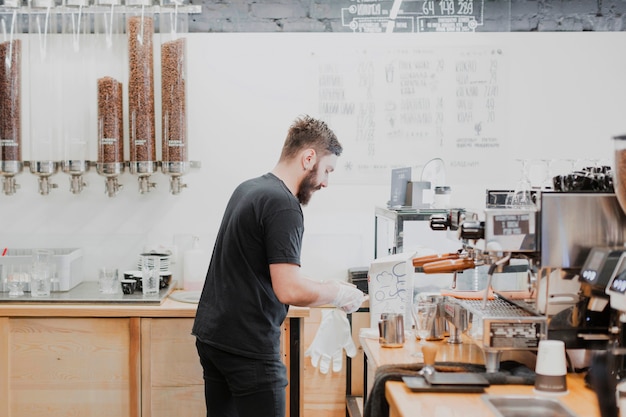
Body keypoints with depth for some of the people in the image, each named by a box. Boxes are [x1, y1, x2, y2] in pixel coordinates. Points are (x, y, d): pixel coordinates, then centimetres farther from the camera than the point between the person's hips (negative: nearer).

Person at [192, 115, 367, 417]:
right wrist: (339, 293, -8)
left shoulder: (247, 189, 11)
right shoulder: (283, 205, -17)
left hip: (211, 334, 9)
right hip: (248, 347, -9)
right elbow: (290, 290, -25)